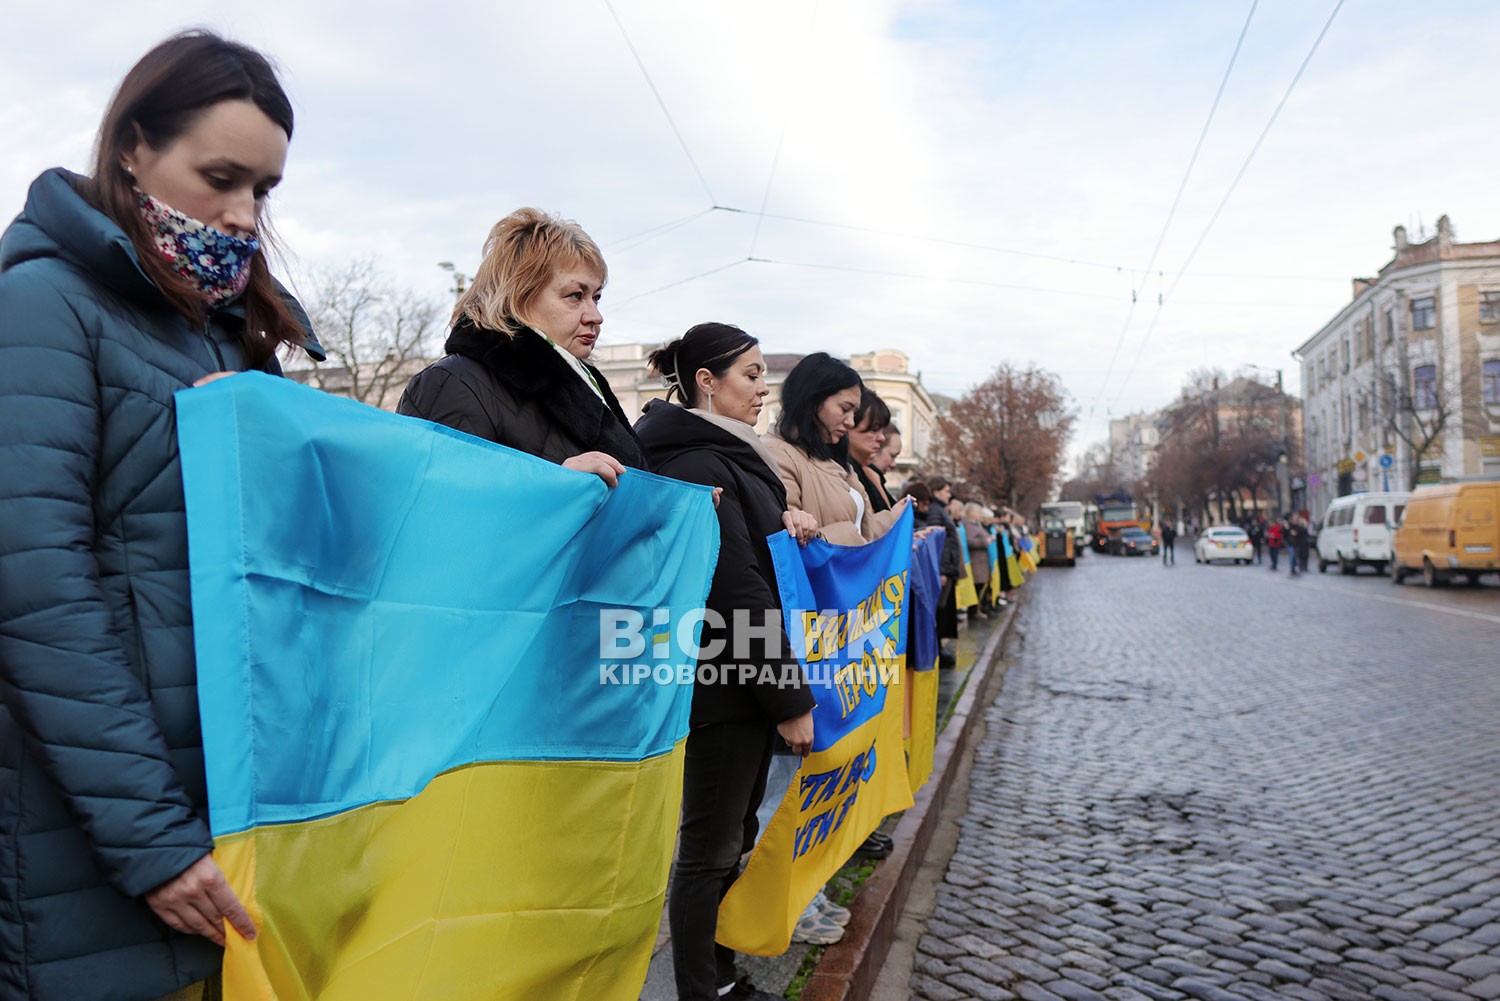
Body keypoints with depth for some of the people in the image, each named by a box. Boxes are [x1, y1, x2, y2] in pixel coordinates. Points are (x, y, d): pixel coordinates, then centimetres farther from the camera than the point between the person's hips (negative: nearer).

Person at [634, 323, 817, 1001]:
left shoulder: (726, 456, 15)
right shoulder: (700, 464, -18)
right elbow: (741, 593, -22)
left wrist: (779, 524, 7)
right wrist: (791, 701, -20)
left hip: (744, 679, 11)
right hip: (724, 688, -11)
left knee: (733, 837, 20)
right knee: (709, 849, 4)